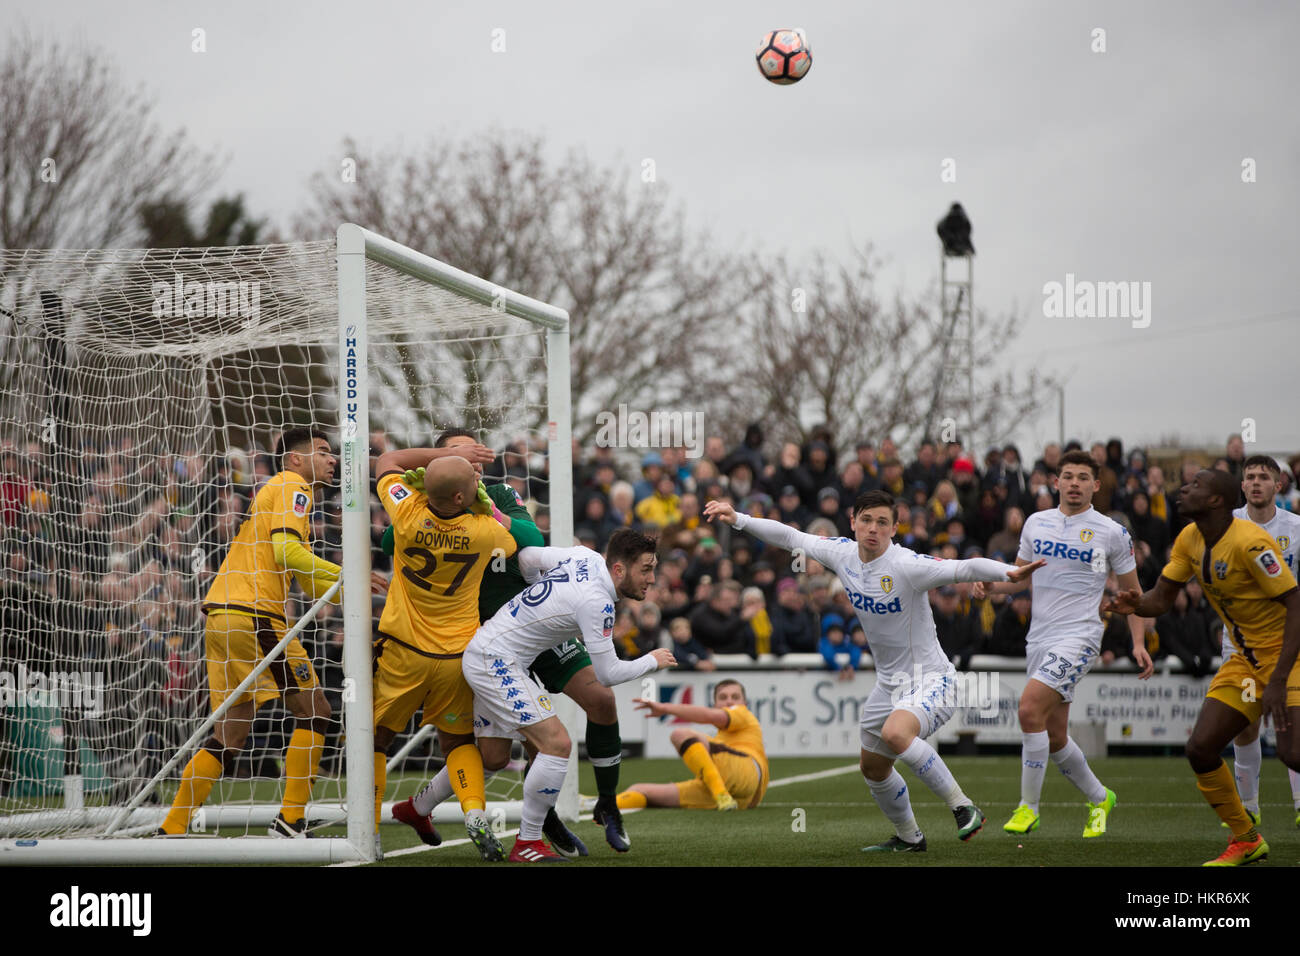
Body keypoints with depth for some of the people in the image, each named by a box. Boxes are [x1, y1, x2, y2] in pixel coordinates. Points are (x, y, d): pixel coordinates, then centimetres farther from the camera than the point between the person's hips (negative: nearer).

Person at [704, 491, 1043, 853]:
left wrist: (1009, 572, -51)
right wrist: (738, 519, 9)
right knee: (872, 767, 19)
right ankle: (908, 837, 42)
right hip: (889, 683, 8)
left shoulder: (906, 565, -24)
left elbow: (963, 568, -35)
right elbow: (789, 537, 10)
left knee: (895, 732, -36)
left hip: (930, 679, -8)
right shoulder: (843, 553, -4)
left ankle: (963, 808, -23)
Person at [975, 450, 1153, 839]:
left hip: (1079, 637, -6)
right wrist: (990, 584, 0)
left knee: (1030, 708, -23)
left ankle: (1028, 807, -14)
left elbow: (1132, 591, 6)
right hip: (1039, 639, 6)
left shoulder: (1111, 532, -2)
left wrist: (1138, 643, -4)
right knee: (1054, 737, 8)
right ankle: (1099, 798, 32)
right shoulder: (1036, 522, 9)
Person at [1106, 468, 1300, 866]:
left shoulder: (1249, 542, -24)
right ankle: (1245, 840, 19)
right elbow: (1161, 598, 7)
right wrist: (1137, 604, -19)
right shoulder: (1190, 540, 2)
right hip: (1246, 659, 8)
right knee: (1201, 748, 0)